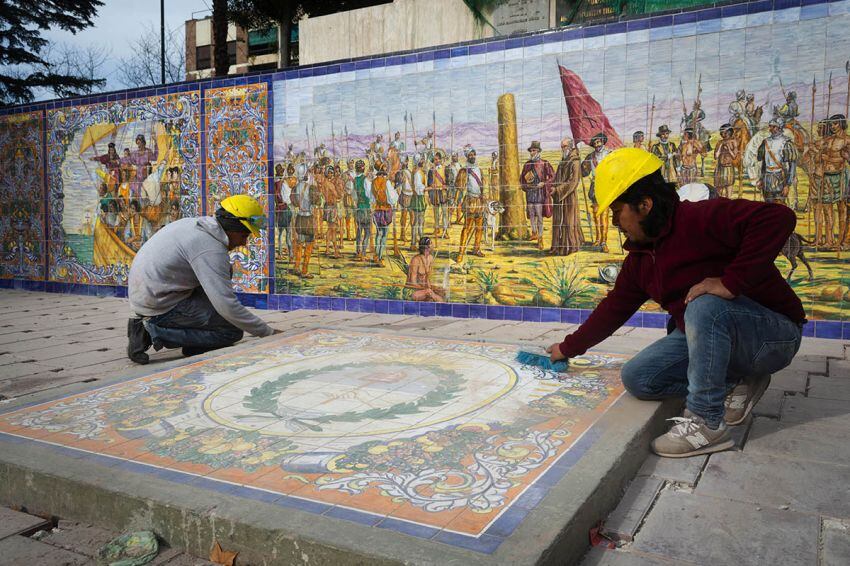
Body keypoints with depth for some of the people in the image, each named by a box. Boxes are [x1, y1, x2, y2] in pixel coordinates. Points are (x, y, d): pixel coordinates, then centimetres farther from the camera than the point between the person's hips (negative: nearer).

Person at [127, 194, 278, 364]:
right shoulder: (211, 250, -22)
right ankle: (156, 332, -7)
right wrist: (268, 332, -16)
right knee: (233, 331, -9)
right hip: (159, 306, -9)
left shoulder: (194, 223, 6)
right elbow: (227, 306, -25)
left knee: (225, 272, 14)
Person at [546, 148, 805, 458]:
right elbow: (613, 309, 13)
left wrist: (731, 282, -36)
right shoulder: (639, 257, 5)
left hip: (774, 336, -8)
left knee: (704, 307, -38)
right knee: (636, 377, -5)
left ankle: (706, 423, -25)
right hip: (707, 336, 8)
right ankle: (735, 383, 5)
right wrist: (568, 348, 17)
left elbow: (778, 218, -36)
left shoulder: (703, 219, -22)